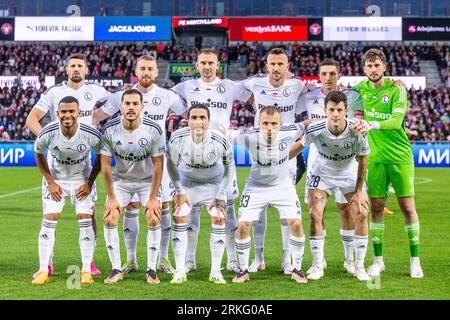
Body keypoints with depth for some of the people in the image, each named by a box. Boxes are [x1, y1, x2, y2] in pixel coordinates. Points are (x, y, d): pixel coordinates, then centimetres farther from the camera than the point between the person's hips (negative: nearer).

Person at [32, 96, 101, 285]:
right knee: (49, 220, -9)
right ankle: (43, 271, -4)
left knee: (85, 220, -10)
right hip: (55, 179, 0)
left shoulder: (91, 134, -25)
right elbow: (38, 154, -2)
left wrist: (89, 183, -8)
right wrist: (50, 182, -6)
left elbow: (101, 157, -4)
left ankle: (86, 271, -3)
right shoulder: (48, 133, -24)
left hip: (82, 180, 0)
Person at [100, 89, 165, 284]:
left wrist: (153, 198, -15)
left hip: (147, 180, -1)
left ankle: (151, 270, -3)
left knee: (154, 220, -16)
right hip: (121, 179, 1)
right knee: (109, 219, -12)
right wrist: (111, 198, -12)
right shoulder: (110, 130, -19)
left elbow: (158, 166, -14)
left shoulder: (154, 130, -22)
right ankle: (116, 270, -1)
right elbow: (105, 165, -12)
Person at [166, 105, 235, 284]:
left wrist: (220, 196, -9)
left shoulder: (220, 141, -30)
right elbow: (172, 164, -7)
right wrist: (180, 191, -8)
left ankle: (215, 271, 2)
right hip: (187, 180, 1)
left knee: (219, 219, -9)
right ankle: (180, 271, -1)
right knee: (179, 218, -9)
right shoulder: (178, 139, -28)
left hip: (213, 182, 0)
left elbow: (229, 167, -11)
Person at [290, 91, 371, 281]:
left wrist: (359, 191, -8)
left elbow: (362, 161, -13)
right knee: (315, 215, -13)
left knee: (360, 214, -11)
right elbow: (301, 145, -4)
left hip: (349, 174, 0)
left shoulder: (357, 130, -28)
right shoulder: (314, 130, -28)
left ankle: (359, 266, 3)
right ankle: (317, 265, 1)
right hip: (321, 173, 0)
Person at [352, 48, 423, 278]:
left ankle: (415, 260, 6)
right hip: (374, 158, 3)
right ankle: (378, 260, 12)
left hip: (400, 156, -3)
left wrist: (371, 125, -37)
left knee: (407, 206, -1)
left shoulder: (397, 89, -8)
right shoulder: (361, 89, 5)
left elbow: (396, 120, -22)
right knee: (376, 207, 3)